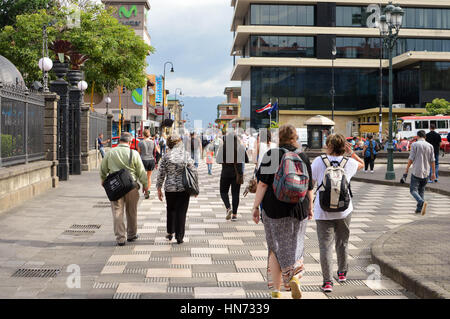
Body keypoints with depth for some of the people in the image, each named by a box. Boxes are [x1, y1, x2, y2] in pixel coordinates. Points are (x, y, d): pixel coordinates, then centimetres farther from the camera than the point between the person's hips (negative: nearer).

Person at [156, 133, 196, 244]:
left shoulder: (166, 156, -4)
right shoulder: (186, 155, -5)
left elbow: (161, 174, -1)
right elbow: (193, 172, -2)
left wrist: (159, 188, 8)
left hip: (170, 188, 1)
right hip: (184, 188, -1)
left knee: (171, 210, 20)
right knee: (181, 212, 5)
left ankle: (170, 233, 26)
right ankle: (179, 237, 6)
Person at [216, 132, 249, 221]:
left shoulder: (223, 147, -9)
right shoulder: (241, 147, -3)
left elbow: (218, 160, -8)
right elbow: (246, 160, 2)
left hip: (226, 173, -2)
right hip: (238, 173, 2)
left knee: (223, 191, 13)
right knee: (235, 193, 8)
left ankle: (228, 208, -11)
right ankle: (234, 214, 7)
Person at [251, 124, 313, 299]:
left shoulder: (271, 155, -7)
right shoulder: (303, 157, 1)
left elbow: (263, 183, -11)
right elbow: (309, 188, 5)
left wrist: (256, 206, -5)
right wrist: (310, 207, 19)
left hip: (274, 208, -1)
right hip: (298, 209, 2)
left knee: (276, 247, 10)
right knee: (294, 246, 13)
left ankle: (275, 289, 13)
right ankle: (294, 277, -13)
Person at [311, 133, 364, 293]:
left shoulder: (319, 161, -8)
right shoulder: (349, 162, -1)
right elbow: (362, 164, 21)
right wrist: (351, 153, 10)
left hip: (323, 211, -2)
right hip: (344, 210, 2)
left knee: (325, 245, 1)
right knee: (342, 242, 20)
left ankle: (327, 281, -3)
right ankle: (342, 273, 35)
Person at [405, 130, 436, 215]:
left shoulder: (414, 144, -6)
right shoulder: (430, 146, 6)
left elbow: (411, 158, -9)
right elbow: (432, 161, 6)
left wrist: (407, 169, -1)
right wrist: (433, 173, 11)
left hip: (416, 171, -4)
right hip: (426, 172, 5)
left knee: (413, 190, -2)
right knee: (421, 190, 16)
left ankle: (422, 202, -27)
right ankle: (419, 208, 12)